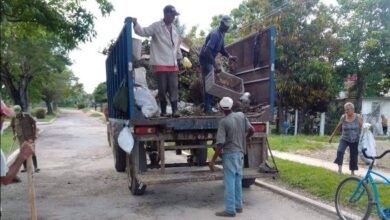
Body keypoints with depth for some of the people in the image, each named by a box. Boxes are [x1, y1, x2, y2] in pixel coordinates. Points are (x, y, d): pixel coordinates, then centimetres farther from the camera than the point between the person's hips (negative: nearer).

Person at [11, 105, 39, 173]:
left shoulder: (27, 116, -11)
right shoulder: (14, 118, -1)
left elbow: (34, 123, -3)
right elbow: (12, 126, 16)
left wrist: (34, 134, -6)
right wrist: (14, 135, 8)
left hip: (29, 136, -4)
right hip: (21, 138, 4)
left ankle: (35, 167, -6)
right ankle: (25, 167, 19)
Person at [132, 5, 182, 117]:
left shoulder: (175, 29, 13)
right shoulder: (156, 26, -3)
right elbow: (142, 32, -11)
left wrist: (179, 58, 22)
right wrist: (135, 24, -28)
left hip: (173, 64, 4)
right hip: (160, 64, -4)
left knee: (173, 88, -1)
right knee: (162, 89, 0)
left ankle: (175, 110, 0)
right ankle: (163, 111, 10)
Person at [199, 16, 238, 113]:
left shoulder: (221, 34, 7)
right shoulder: (215, 34, -24)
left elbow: (221, 49, 17)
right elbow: (207, 51, -34)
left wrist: (229, 56, -2)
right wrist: (215, 65, -37)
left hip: (210, 60, 10)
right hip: (205, 59, -10)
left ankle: (208, 105, 20)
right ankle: (207, 107, -4)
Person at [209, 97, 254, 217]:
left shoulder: (223, 122, -15)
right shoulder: (241, 115, 1)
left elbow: (220, 144, -19)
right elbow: (252, 130, 7)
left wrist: (213, 160, -14)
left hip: (229, 154, -6)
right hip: (240, 153, 6)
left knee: (229, 182, -1)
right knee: (237, 180, 16)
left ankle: (230, 210, 3)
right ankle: (238, 206, 25)